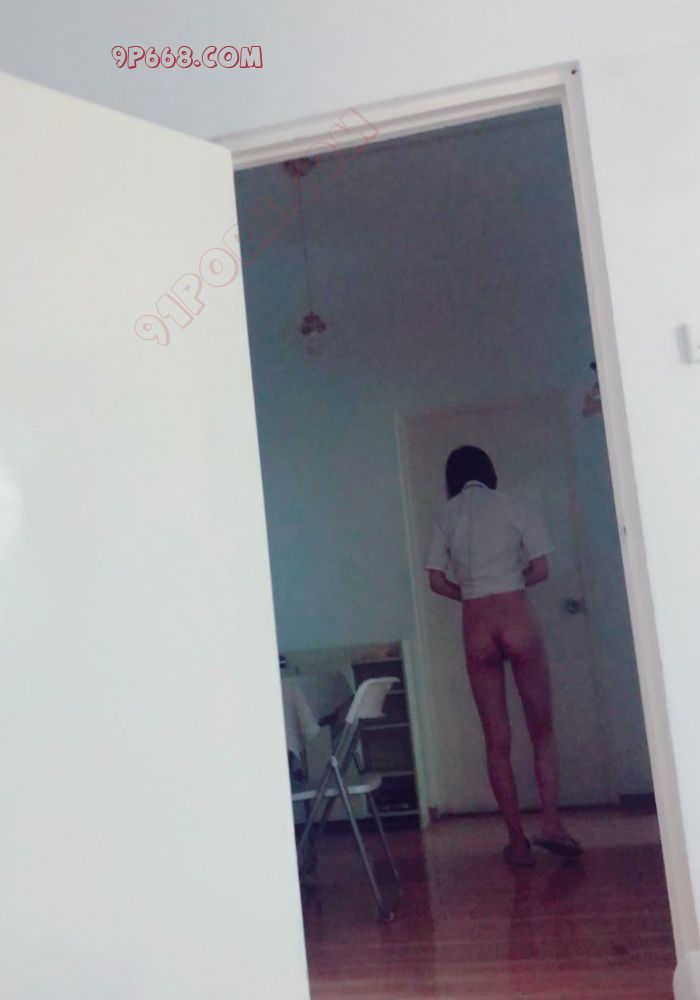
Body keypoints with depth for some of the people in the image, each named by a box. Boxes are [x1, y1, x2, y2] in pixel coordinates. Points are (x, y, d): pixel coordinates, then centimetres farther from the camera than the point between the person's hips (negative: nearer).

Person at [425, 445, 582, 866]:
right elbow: (540, 570, 1)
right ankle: (552, 822, 1)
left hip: (476, 630, 1)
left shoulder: (445, 517, 6)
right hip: (519, 621, -1)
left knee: (498, 740, 7)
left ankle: (518, 839, 10)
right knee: (542, 728, 11)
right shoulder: (513, 508, 2)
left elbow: (437, 582, 4)